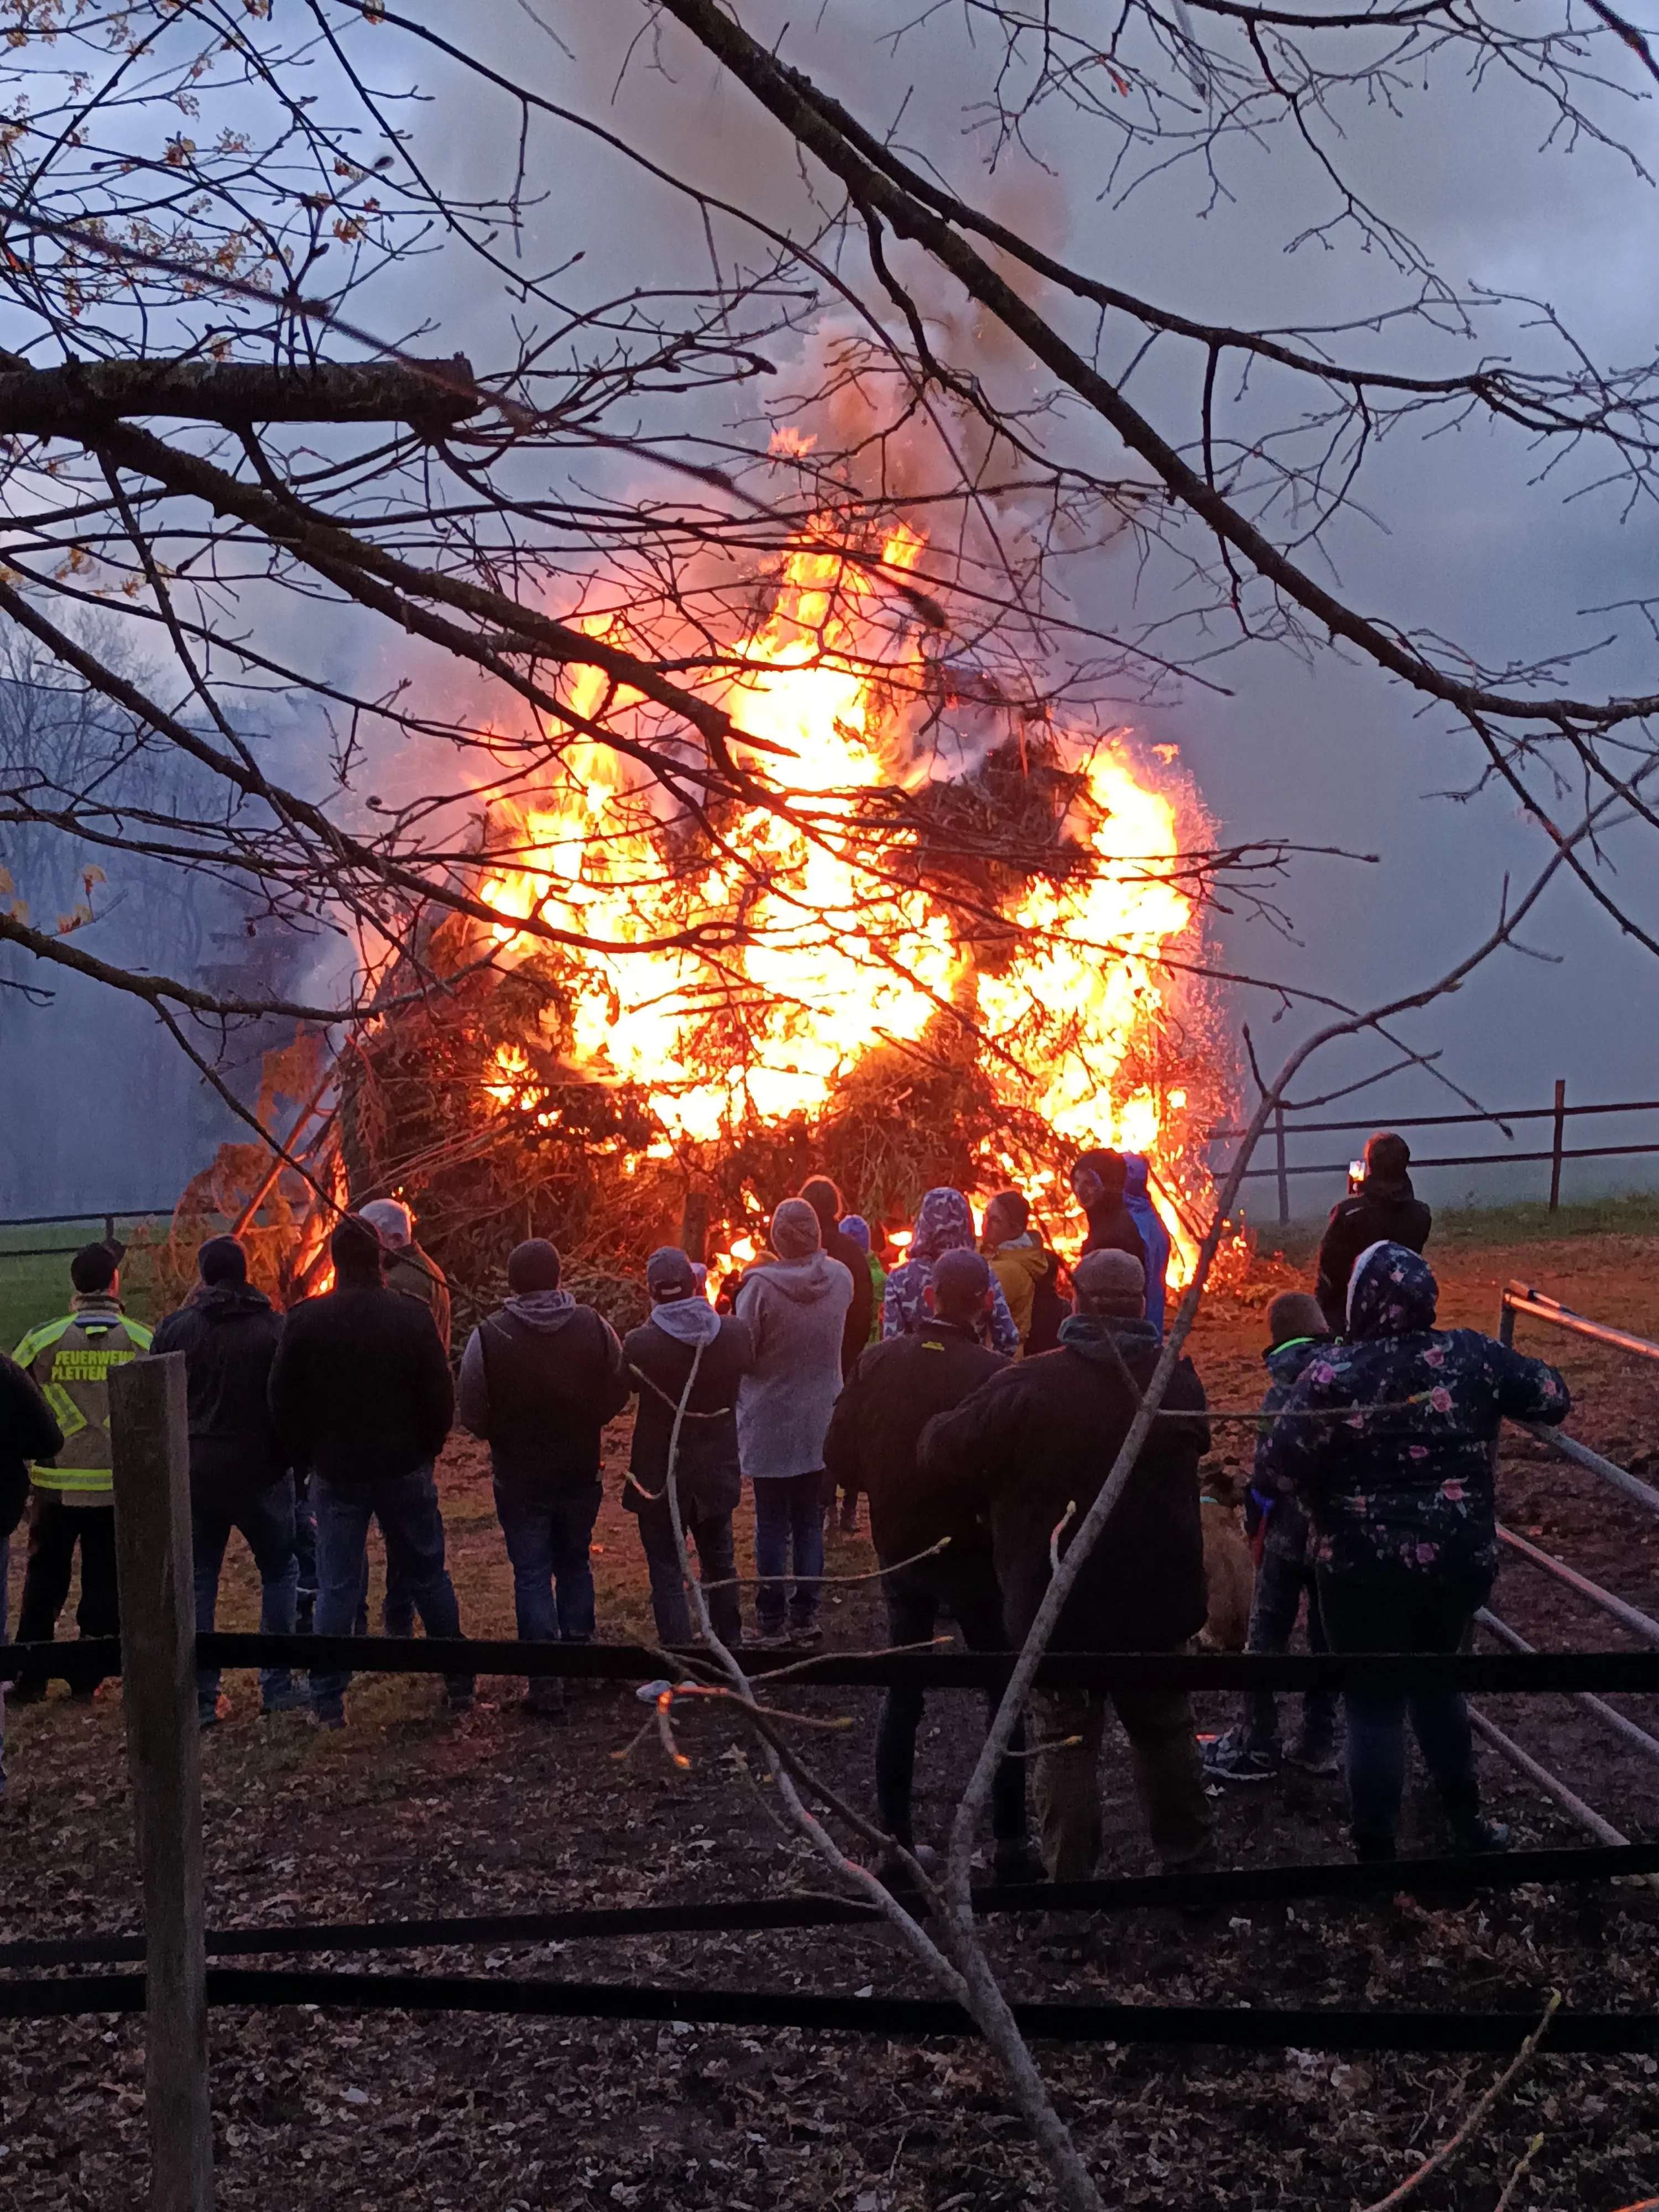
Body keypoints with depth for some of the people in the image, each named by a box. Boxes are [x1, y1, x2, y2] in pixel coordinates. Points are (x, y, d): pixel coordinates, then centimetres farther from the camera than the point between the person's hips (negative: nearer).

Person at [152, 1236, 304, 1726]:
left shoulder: (176, 1329, -3)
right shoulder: (275, 1330, -8)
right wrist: (293, 1457, 7)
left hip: (194, 1474, 2)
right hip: (260, 1471, -2)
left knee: (197, 1582, 10)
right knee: (279, 1571, 13)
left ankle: (200, 1698, 9)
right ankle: (277, 1685, 9)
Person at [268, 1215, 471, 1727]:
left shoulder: (304, 1321, -7)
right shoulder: (411, 1318, -8)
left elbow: (283, 1403, -2)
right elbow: (441, 1397, -4)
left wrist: (306, 1456, 10)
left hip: (336, 1474, 0)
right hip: (405, 1470, 0)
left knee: (336, 1587, 6)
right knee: (429, 1577, 12)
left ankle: (328, 1700, 7)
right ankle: (459, 1684, 19)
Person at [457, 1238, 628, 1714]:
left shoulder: (488, 1338, -18)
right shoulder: (595, 1327, -10)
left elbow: (473, 1416, -14)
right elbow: (618, 1395, -2)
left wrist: (506, 1439, 6)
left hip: (519, 1477, -3)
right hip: (581, 1472, 3)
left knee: (532, 1575, 5)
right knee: (575, 1564, 21)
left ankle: (546, 1684, 5)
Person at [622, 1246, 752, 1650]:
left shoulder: (640, 1344, -22)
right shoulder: (734, 1333, -12)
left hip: (660, 1477, -4)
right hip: (718, 1473, 4)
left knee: (667, 1572, 6)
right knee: (719, 1562, 23)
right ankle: (729, 1644, 37)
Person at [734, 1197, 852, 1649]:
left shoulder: (760, 1286, -19)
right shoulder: (840, 1279, -7)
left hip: (769, 1424, -3)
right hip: (821, 1424, 3)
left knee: (772, 1526, 7)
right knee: (810, 1523, 13)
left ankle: (773, 1622, 12)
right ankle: (806, 1616, 15)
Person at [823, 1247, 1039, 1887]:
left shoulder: (878, 1363, -7)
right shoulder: (992, 1375, -20)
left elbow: (840, 1456, -3)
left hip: (899, 1552, 4)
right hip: (972, 1557, -4)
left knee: (901, 1694, 16)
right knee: (1006, 1695, 12)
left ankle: (896, 1844, 18)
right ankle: (1010, 1845, 12)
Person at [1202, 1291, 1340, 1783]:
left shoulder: (1288, 1386, -13)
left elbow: (1269, 1463, -13)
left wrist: (1253, 1517, 0)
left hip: (1291, 1527, -5)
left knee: (1267, 1637, 3)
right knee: (1328, 1634, 14)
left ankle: (1256, 1749, 6)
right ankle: (1319, 1743, 19)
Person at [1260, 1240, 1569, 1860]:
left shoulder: (1331, 1374, -16)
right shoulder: (1473, 1356, -6)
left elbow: (1279, 1471, -18)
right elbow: (1553, 1398, 5)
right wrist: (1496, 1393, 23)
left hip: (1365, 1572, -4)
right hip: (1459, 1561, 4)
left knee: (1373, 1707, 9)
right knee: (1436, 1682, 26)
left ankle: (1377, 1853, 16)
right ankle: (1467, 1824, 36)